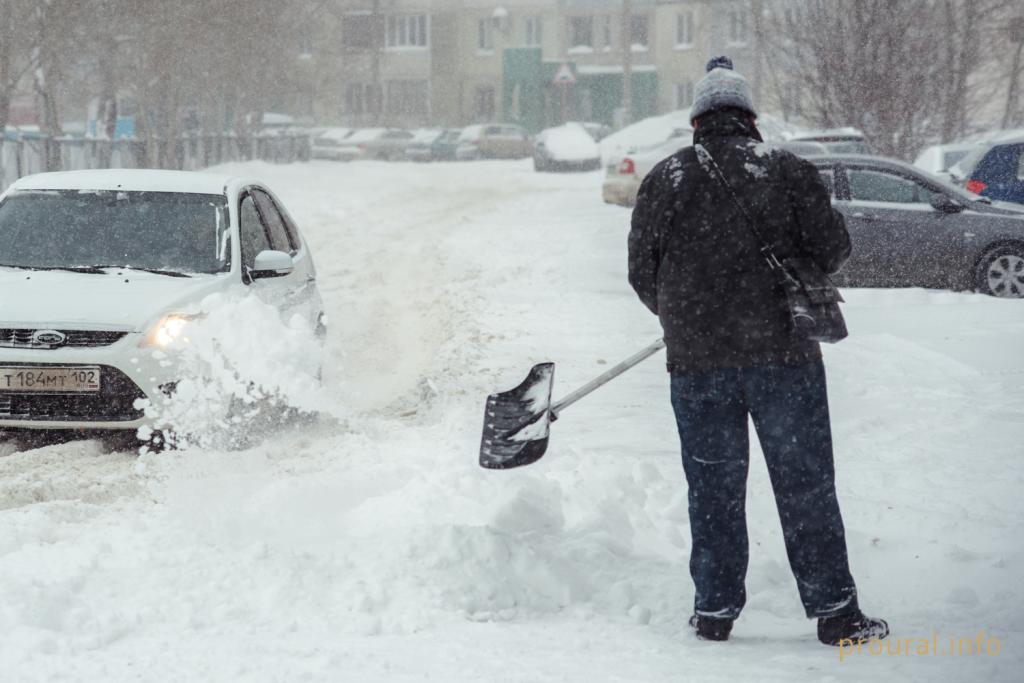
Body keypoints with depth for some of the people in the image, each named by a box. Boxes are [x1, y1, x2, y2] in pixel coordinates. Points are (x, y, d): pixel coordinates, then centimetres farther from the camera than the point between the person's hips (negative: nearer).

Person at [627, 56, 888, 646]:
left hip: (697, 360, 1)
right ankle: (835, 611, 6)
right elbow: (833, 248, -2)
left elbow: (642, 273, 6)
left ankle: (715, 610, 14)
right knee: (806, 483, 4)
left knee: (714, 488, 10)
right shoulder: (788, 170, 0)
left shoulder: (665, 178, 4)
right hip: (784, 353, -1)